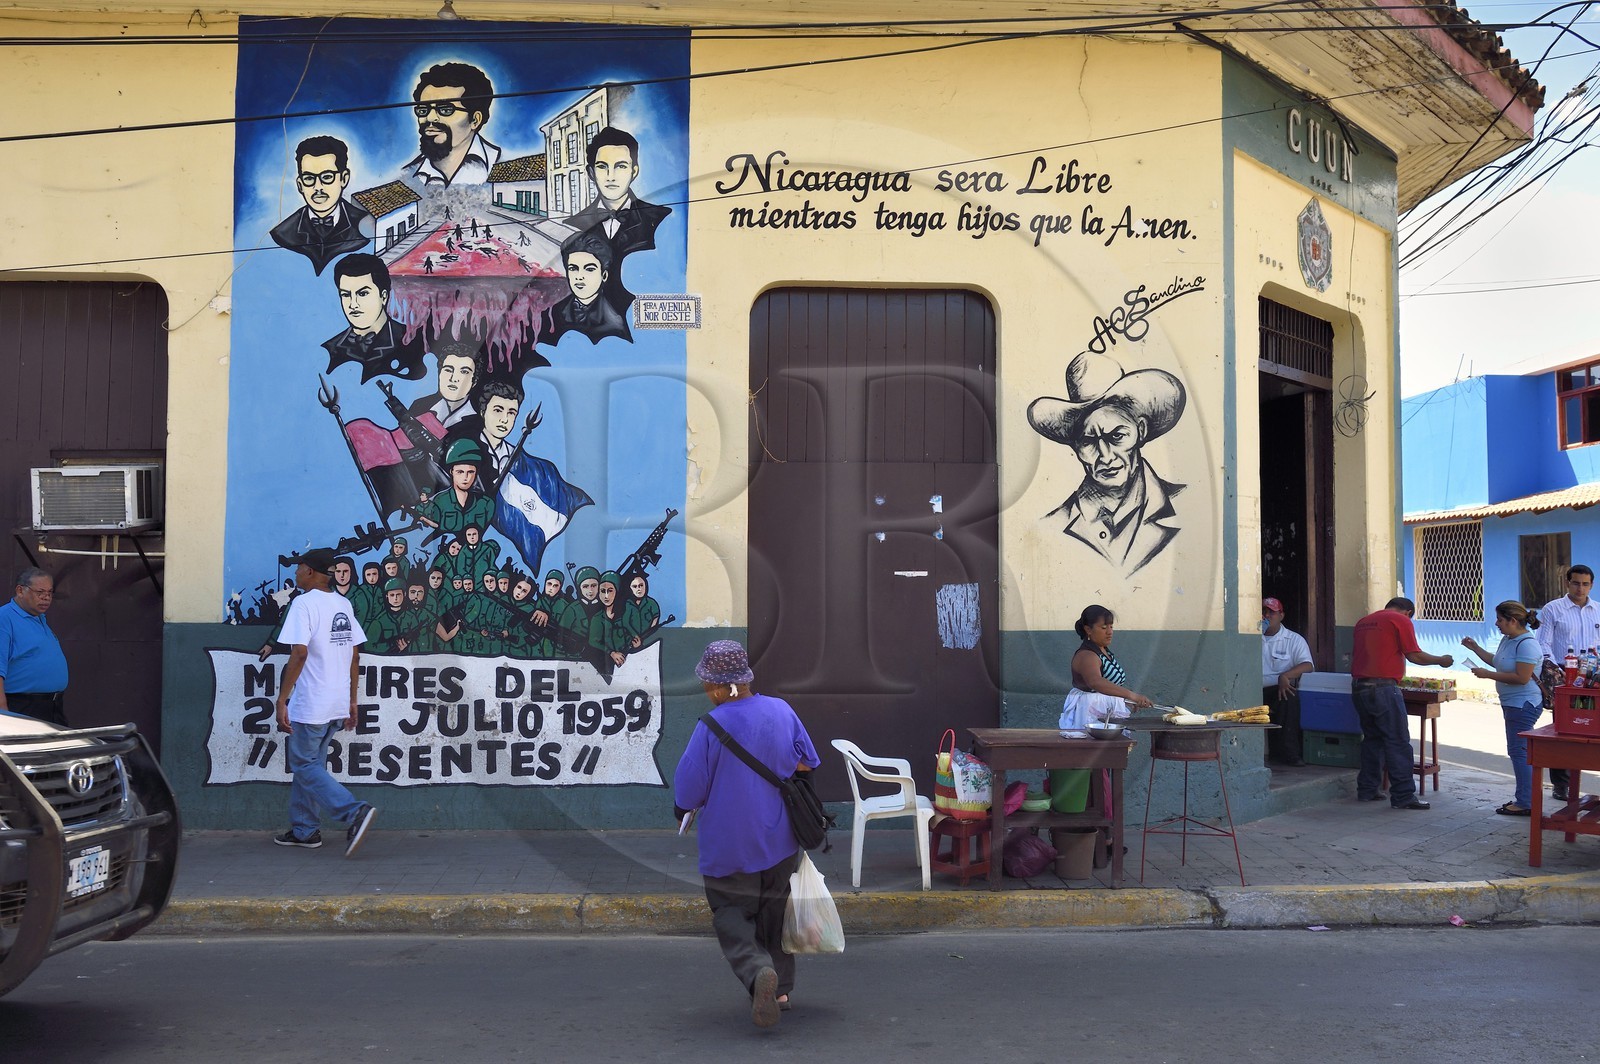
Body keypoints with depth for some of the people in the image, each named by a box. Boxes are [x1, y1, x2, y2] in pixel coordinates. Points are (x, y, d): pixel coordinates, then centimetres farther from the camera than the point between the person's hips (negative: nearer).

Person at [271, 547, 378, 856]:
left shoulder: (304, 603, -12)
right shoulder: (344, 605, 11)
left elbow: (299, 653, -21)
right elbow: (354, 656, 13)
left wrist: (282, 699, -18)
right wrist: (351, 701, 18)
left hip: (309, 704, -8)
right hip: (338, 704, 8)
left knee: (305, 767, -1)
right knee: (310, 763, 18)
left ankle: (355, 812, -16)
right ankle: (304, 830, 23)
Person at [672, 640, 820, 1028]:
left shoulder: (711, 726, -20)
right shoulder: (782, 711, -5)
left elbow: (687, 792, -16)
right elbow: (808, 765, 6)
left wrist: (686, 808, 6)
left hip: (728, 846, -5)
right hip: (780, 841, 5)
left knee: (731, 914, 9)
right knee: (773, 910, 21)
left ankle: (758, 971, -17)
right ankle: (781, 988, 25)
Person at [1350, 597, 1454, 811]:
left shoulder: (1363, 621, 19)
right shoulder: (1401, 620, -2)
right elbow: (1414, 655, -6)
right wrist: (1441, 660, 9)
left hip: (1358, 687, 7)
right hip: (1383, 687, -7)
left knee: (1372, 738, 17)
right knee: (1398, 742, -3)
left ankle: (1367, 789, 19)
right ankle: (1403, 796, -4)